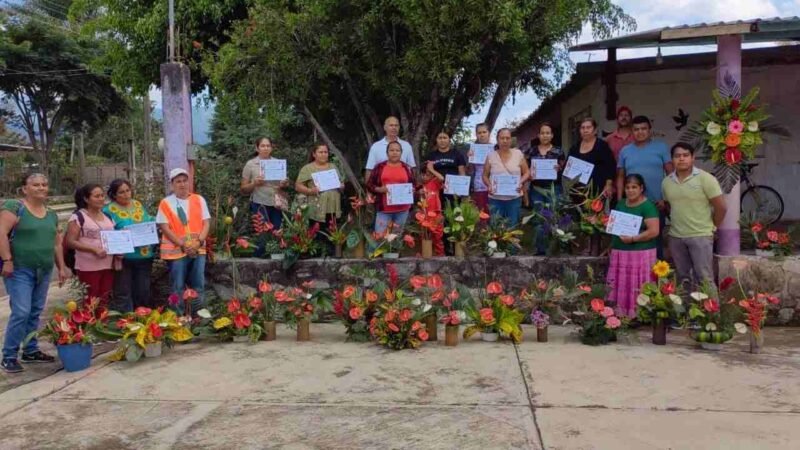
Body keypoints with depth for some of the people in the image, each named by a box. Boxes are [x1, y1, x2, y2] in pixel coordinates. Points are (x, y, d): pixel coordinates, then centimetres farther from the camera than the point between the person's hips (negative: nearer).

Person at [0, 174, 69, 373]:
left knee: (35, 312, 12)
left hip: (44, 271, 7)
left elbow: (56, 242, 19)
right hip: (20, 270, -6)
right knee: (21, 312, -11)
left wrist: (61, 267, 17)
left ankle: (31, 351, 23)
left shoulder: (51, 214, 13)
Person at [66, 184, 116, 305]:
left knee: (105, 302, 9)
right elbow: (71, 242, -10)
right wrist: (94, 249, -21)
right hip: (88, 268, -5)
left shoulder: (108, 216, 14)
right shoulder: (78, 217, -5)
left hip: (108, 266, 5)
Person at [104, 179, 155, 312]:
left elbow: (150, 223, 18)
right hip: (124, 258, -5)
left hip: (144, 256, 5)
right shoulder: (109, 210, -5)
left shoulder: (138, 205, 12)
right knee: (123, 293, 1)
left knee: (143, 291, 13)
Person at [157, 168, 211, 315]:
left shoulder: (199, 200, 7)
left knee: (198, 286, 7)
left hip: (198, 250, 3)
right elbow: (165, 228, -7)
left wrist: (199, 241, -11)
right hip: (176, 251, -3)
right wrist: (183, 246, -13)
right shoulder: (166, 203, -2)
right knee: (178, 288, 3)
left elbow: (206, 222, 4)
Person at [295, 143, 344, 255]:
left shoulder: (333, 167, 17)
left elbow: (342, 183, 22)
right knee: (319, 237, -4)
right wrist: (310, 191, -18)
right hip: (318, 211, -4)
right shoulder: (307, 169, 1)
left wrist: (341, 186, -1)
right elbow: (298, 186, -3)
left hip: (333, 209, 5)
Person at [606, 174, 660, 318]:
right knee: (621, 287, 6)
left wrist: (632, 238, -19)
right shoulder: (621, 204, 13)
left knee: (638, 289, -6)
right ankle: (621, 315, 11)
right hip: (620, 253, 7)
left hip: (640, 254, -7)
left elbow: (654, 231, -16)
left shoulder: (648, 206, -9)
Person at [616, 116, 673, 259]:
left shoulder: (661, 147, 1)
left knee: (656, 238, 8)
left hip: (656, 204, -2)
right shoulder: (625, 151, 8)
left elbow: (671, 174, -1)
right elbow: (620, 177, 12)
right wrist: (619, 200, 5)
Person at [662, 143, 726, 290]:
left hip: (700, 235, -5)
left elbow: (721, 207, -8)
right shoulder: (666, 182, 5)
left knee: (704, 278, -2)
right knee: (682, 278, 16)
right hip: (675, 236, 5)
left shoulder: (705, 178, -10)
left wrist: (710, 227, 0)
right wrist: (678, 221, 12)